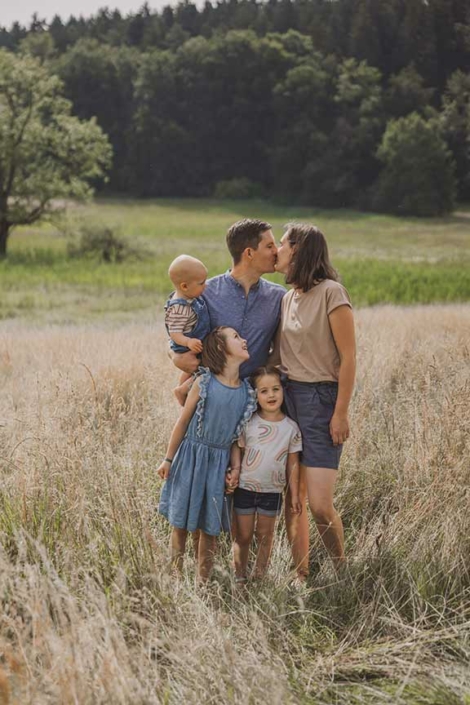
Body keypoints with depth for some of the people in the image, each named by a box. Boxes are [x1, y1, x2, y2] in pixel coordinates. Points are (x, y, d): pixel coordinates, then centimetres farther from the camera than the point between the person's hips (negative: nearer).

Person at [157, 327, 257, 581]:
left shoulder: (248, 393, -1)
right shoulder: (204, 383, -9)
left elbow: (241, 436, 6)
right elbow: (183, 422, -1)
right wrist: (168, 459, 1)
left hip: (219, 462, 2)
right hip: (192, 456, -2)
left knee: (209, 527, 7)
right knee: (180, 522, 6)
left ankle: (203, 582, 17)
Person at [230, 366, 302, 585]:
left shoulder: (291, 428, -5)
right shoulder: (248, 423, -9)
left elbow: (293, 464, 0)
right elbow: (237, 447, 1)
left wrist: (294, 495, 2)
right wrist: (235, 469, -18)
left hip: (272, 491, 1)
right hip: (245, 488, -1)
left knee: (265, 536, 14)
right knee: (243, 536, 8)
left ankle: (259, 575, 28)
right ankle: (240, 577, 21)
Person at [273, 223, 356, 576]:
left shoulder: (331, 293, -9)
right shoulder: (287, 298, 13)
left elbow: (348, 357, -11)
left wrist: (341, 413, -14)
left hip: (320, 400, -7)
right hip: (287, 399, 7)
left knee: (320, 504, -10)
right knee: (291, 500, 5)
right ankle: (301, 577, 14)